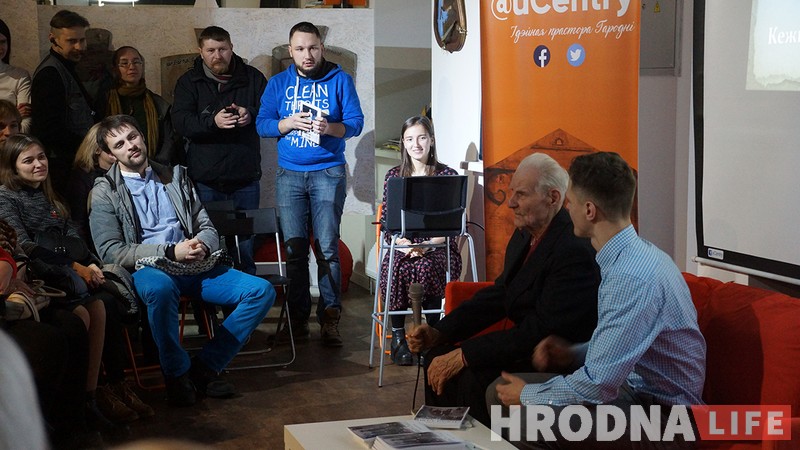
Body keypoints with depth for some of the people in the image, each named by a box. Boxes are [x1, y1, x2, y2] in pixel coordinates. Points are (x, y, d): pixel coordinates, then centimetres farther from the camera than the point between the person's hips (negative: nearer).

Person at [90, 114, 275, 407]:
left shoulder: (176, 176, 19)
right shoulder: (105, 193, 6)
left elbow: (207, 227, 18)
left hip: (193, 267, 5)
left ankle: (206, 365, -8)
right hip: (147, 270, -5)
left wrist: (202, 245, -8)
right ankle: (177, 372, -19)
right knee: (160, 287, -42)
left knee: (262, 291, -14)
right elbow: (111, 251, -6)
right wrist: (170, 251, -15)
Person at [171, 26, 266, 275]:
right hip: (206, 179, -1)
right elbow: (181, 121, -9)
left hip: (245, 178, 1)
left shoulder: (253, 78, 8)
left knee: (245, 243, 8)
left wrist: (251, 114, -16)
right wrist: (212, 121, -26)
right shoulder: (189, 82, 5)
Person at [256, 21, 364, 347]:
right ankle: (298, 317, 8)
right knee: (294, 248, 0)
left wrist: (330, 127, -22)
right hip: (289, 173, 2)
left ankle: (330, 318, -2)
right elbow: (262, 124, 4)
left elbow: (355, 122, -2)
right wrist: (289, 123, -15)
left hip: (329, 172, -2)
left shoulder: (339, 80, 3)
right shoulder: (278, 83, 9)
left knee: (327, 247, -7)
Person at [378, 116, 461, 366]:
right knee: (394, 267, -33)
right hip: (402, 246, 2)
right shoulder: (394, 176, 12)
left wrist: (426, 246, -17)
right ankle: (398, 335, -20)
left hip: (439, 249, -2)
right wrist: (405, 244, -13)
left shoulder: (448, 175, 4)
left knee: (425, 267, -36)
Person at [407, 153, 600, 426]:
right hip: (522, 345, 9)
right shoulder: (525, 235, 7)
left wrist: (464, 355, -25)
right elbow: (499, 295, 13)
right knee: (438, 356, -2)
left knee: (475, 377, -28)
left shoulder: (575, 251, -23)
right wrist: (440, 332, 0)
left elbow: (542, 330, -26)